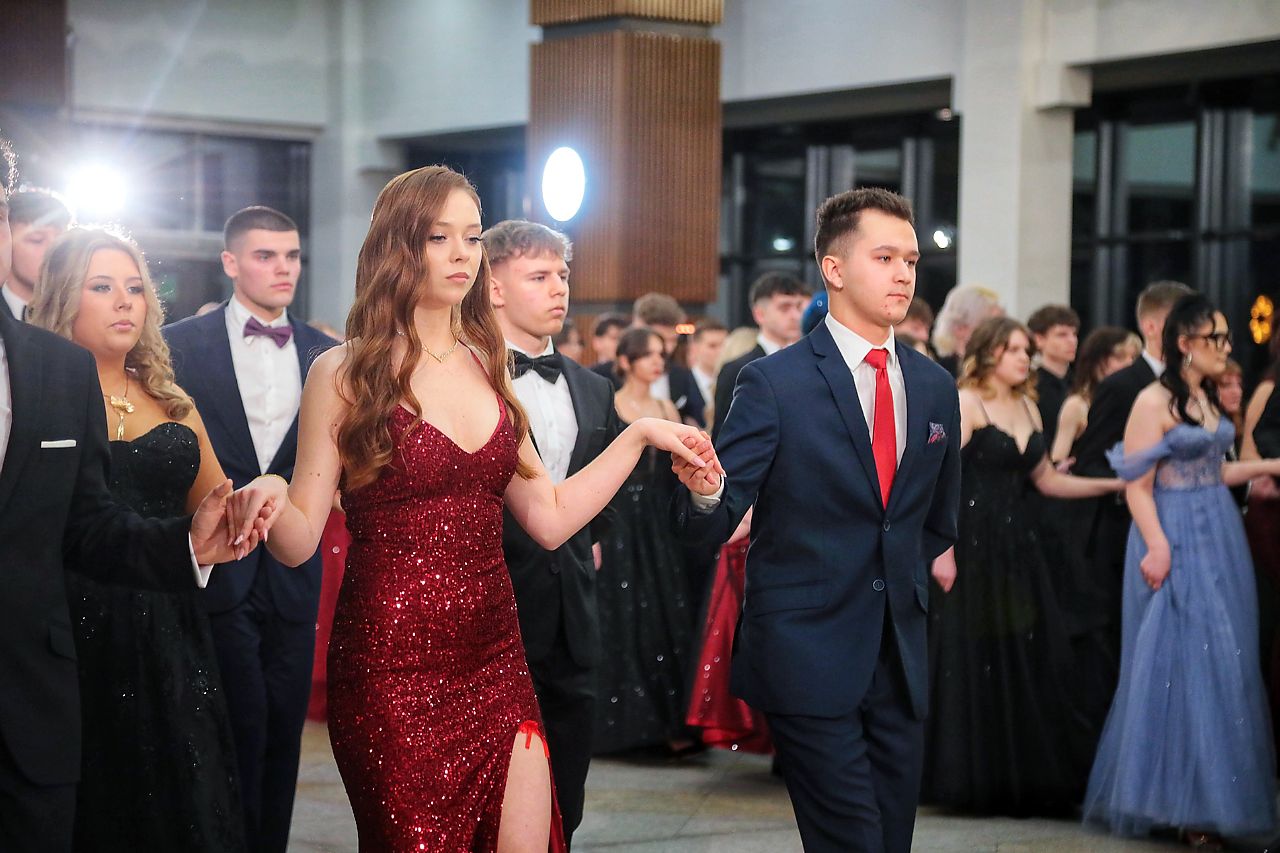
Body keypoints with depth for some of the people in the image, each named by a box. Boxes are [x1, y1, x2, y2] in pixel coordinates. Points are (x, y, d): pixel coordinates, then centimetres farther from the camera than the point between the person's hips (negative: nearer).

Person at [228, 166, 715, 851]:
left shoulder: (487, 369, 12)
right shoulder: (346, 373, -3)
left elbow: (549, 519, 12)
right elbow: (299, 540, -6)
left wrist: (639, 435, 10)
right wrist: (269, 499, -28)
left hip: (495, 659, 5)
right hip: (393, 666, -4)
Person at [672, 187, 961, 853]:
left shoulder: (935, 387, 9)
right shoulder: (774, 384, -7)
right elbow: (712, 525, -12)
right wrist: (705, 492, -31)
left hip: (900, 661, 6)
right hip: (808, 659, -5)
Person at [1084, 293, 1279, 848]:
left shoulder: (1209, 398, 12)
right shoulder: (1154, 401, -12)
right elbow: (1137, 485, -15)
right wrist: (1157, 547, -24)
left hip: (1220, 537, 8)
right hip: (1177, 541, -8)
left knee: (1223, 663, 10)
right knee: (1181, 661, -4)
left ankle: (1211, 791, 18)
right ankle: (1180, 797, 4)